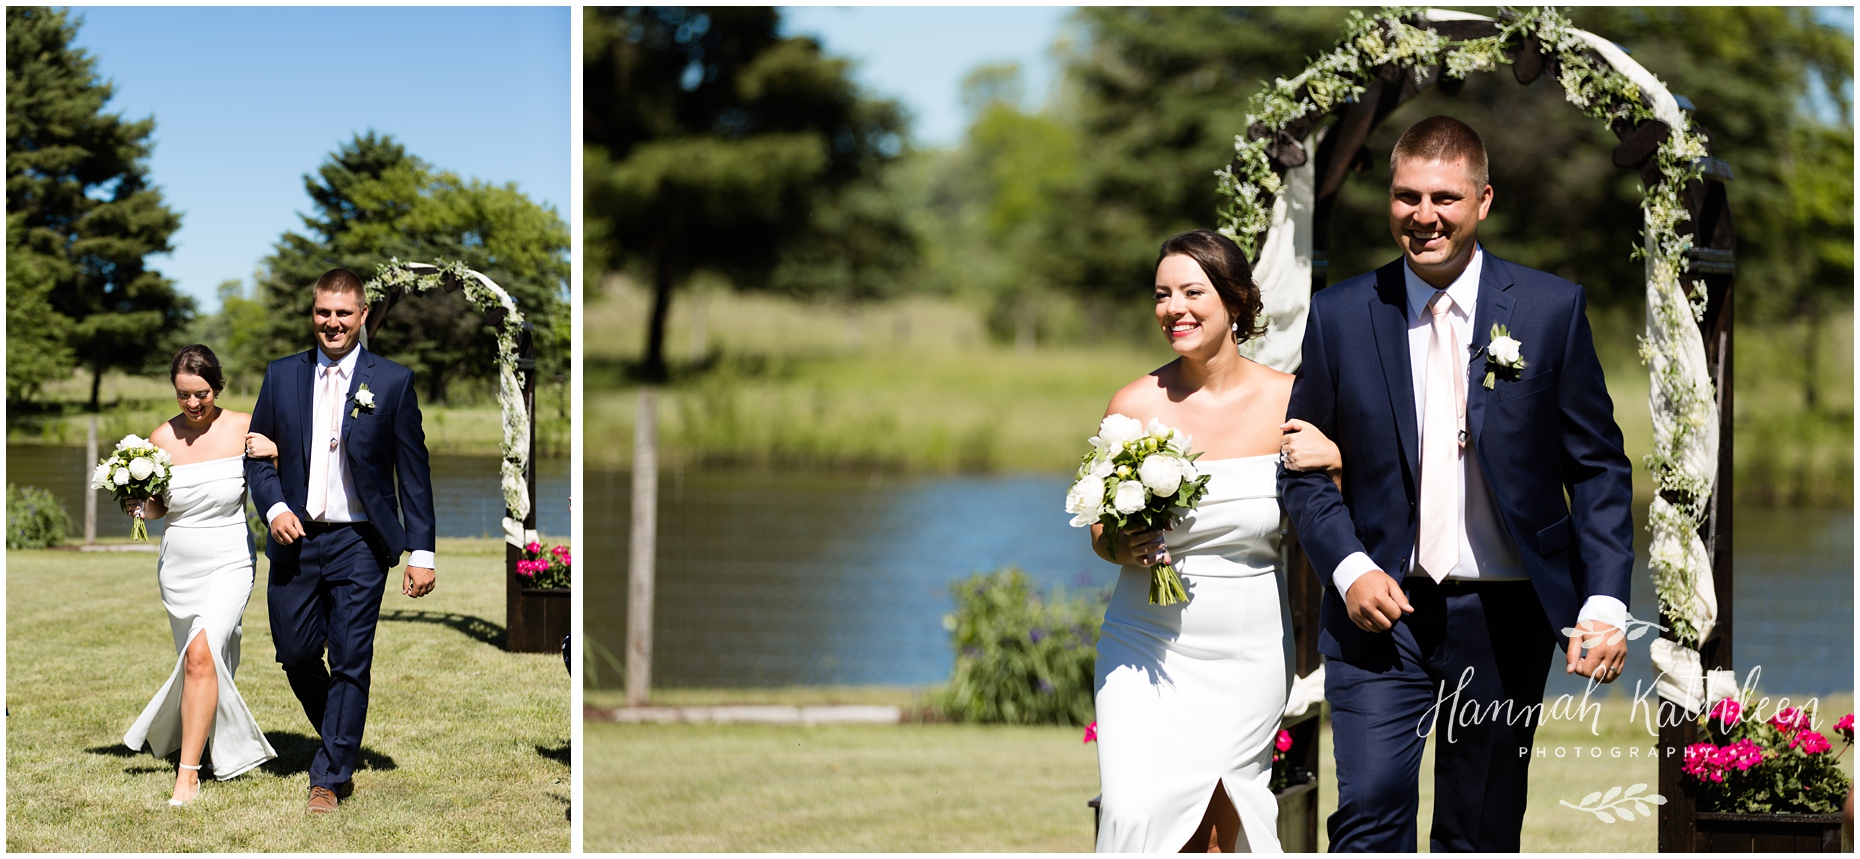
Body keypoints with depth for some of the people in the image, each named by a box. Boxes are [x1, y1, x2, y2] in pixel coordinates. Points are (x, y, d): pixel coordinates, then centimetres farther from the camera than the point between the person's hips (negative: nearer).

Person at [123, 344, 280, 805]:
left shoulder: (244, 429, -7)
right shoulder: (163, 438, 0)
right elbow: (158, 504, 11)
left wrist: (275, 451, -19)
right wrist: (139, 506, -11)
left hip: (229, 563, -4)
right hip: (177, 565, 4)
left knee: (200, 655, -22)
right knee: (204, 664, 16)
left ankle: (188, 772, -18)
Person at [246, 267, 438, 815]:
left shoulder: (392, 382, -1)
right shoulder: (282, 376, 7)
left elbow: (413, 471, 0)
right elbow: (258, 453, 12)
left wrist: (421, 551, -4)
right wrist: (274, 507, -7)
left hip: (359, 544, -3)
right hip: (295, 539, 3)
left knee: (350, 663, -3)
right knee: (296, 656, 6)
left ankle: (329, 778, 7)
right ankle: (341, 744, 31)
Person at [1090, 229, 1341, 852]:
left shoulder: (1286, 401, -2)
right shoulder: (1137, 404, -2)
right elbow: (1101, 534, 8)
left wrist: (1332, 462, -13)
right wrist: (1124, 547, -15)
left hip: (1251, 652, 0)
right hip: (1148, 645, 0)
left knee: (1217, 828, 4)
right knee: (1136, 814, -13)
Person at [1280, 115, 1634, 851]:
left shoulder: (1551, 309, 1)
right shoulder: (1341, 316, 3)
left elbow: (1598, 467, 2)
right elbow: (1302, 467, 8)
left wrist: (1605, 601, -8)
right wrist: (1348, 567, -9)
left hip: (1504, 619, 1)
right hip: (1383, 611, 0)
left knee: (1482, 835, 9)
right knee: (1370, 809, -16)